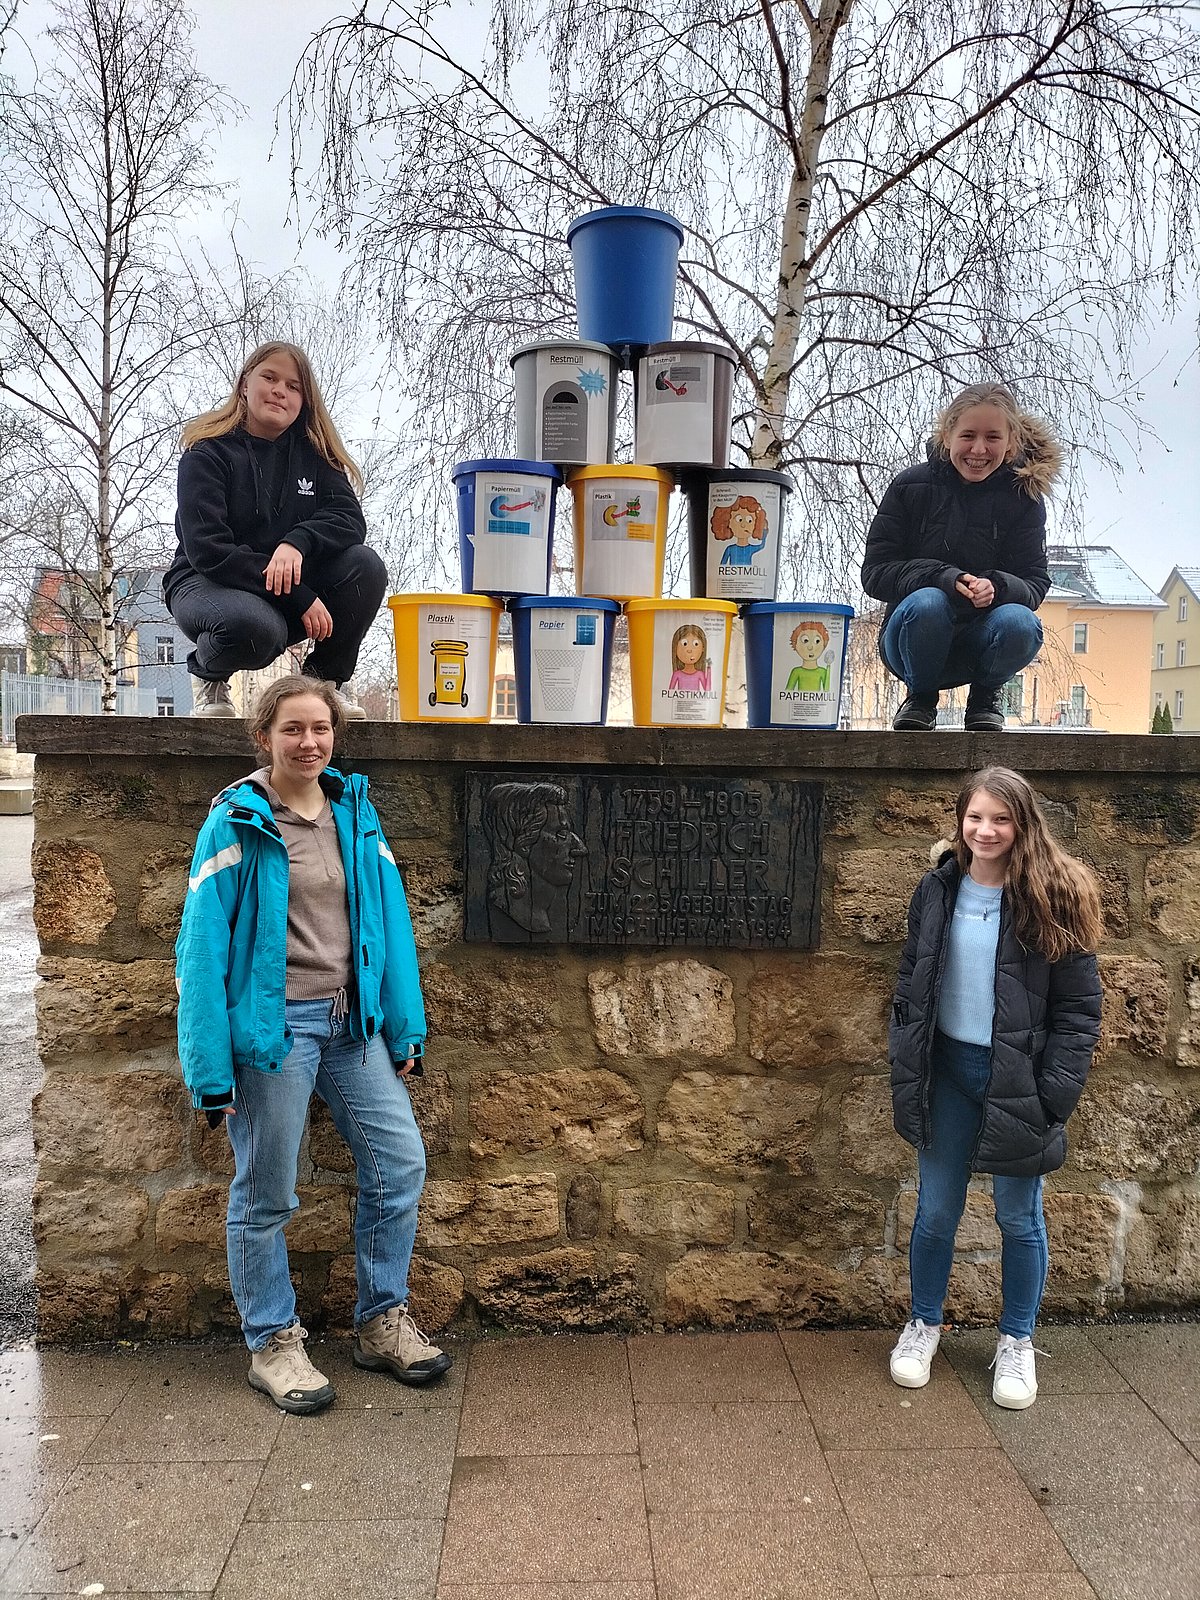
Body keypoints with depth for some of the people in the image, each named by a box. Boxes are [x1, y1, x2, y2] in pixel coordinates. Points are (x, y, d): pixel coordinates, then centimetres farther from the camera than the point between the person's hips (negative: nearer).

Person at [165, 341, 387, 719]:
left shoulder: (312, 451, 6)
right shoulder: (207, 453, -9)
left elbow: (349, 519, -8)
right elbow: (207, 550, -19)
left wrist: (298, 543, -31)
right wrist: (301, 598, -26)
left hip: (296, 586, 5)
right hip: (208, 583, -4)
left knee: (366, 566, -22)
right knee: (255, 627, -40)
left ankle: (326, 678, 0)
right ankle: (208, 674, -1)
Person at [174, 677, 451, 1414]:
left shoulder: (357, 814, 5)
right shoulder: (235, 823, -9)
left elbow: (391, 922, 7)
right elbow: (202, 945, -9)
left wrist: (407, 1028, 4)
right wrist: (210, 1066, -11)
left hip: (354, 1020, 5)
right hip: (273, 1025, -5)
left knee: (400, 1163, 7)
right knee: (266, 1194, 9)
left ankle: (383, 1323, 26)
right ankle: (273, 1342, 29)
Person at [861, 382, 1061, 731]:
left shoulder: (1023, 497, -1)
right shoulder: (911, 487, -5)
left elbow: (1035, 583, -4)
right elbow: (874, 573, -9)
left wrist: (996, 587, -28)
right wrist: (943, 578, -26)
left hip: (979, 643, 1)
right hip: (915, 639, -1)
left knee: (1021, 623, -32)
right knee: (927, 604, -34)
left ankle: (984, 695, 3)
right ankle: (921, 696, -3)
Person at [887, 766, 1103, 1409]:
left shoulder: (1052, 898, -11)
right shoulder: (938, 890, -1)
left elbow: (1079, 1008, -9)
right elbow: (911, 979, 7)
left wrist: (1053, 1094, -14)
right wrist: (906, 1059, 1)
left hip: (1018, 1081, -3)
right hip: (949, 1072, 3)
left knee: (1018, 1215, 13)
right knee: (936, 1209, 14)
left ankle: (1017, 1342, 34)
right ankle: (924, 1324, 36)